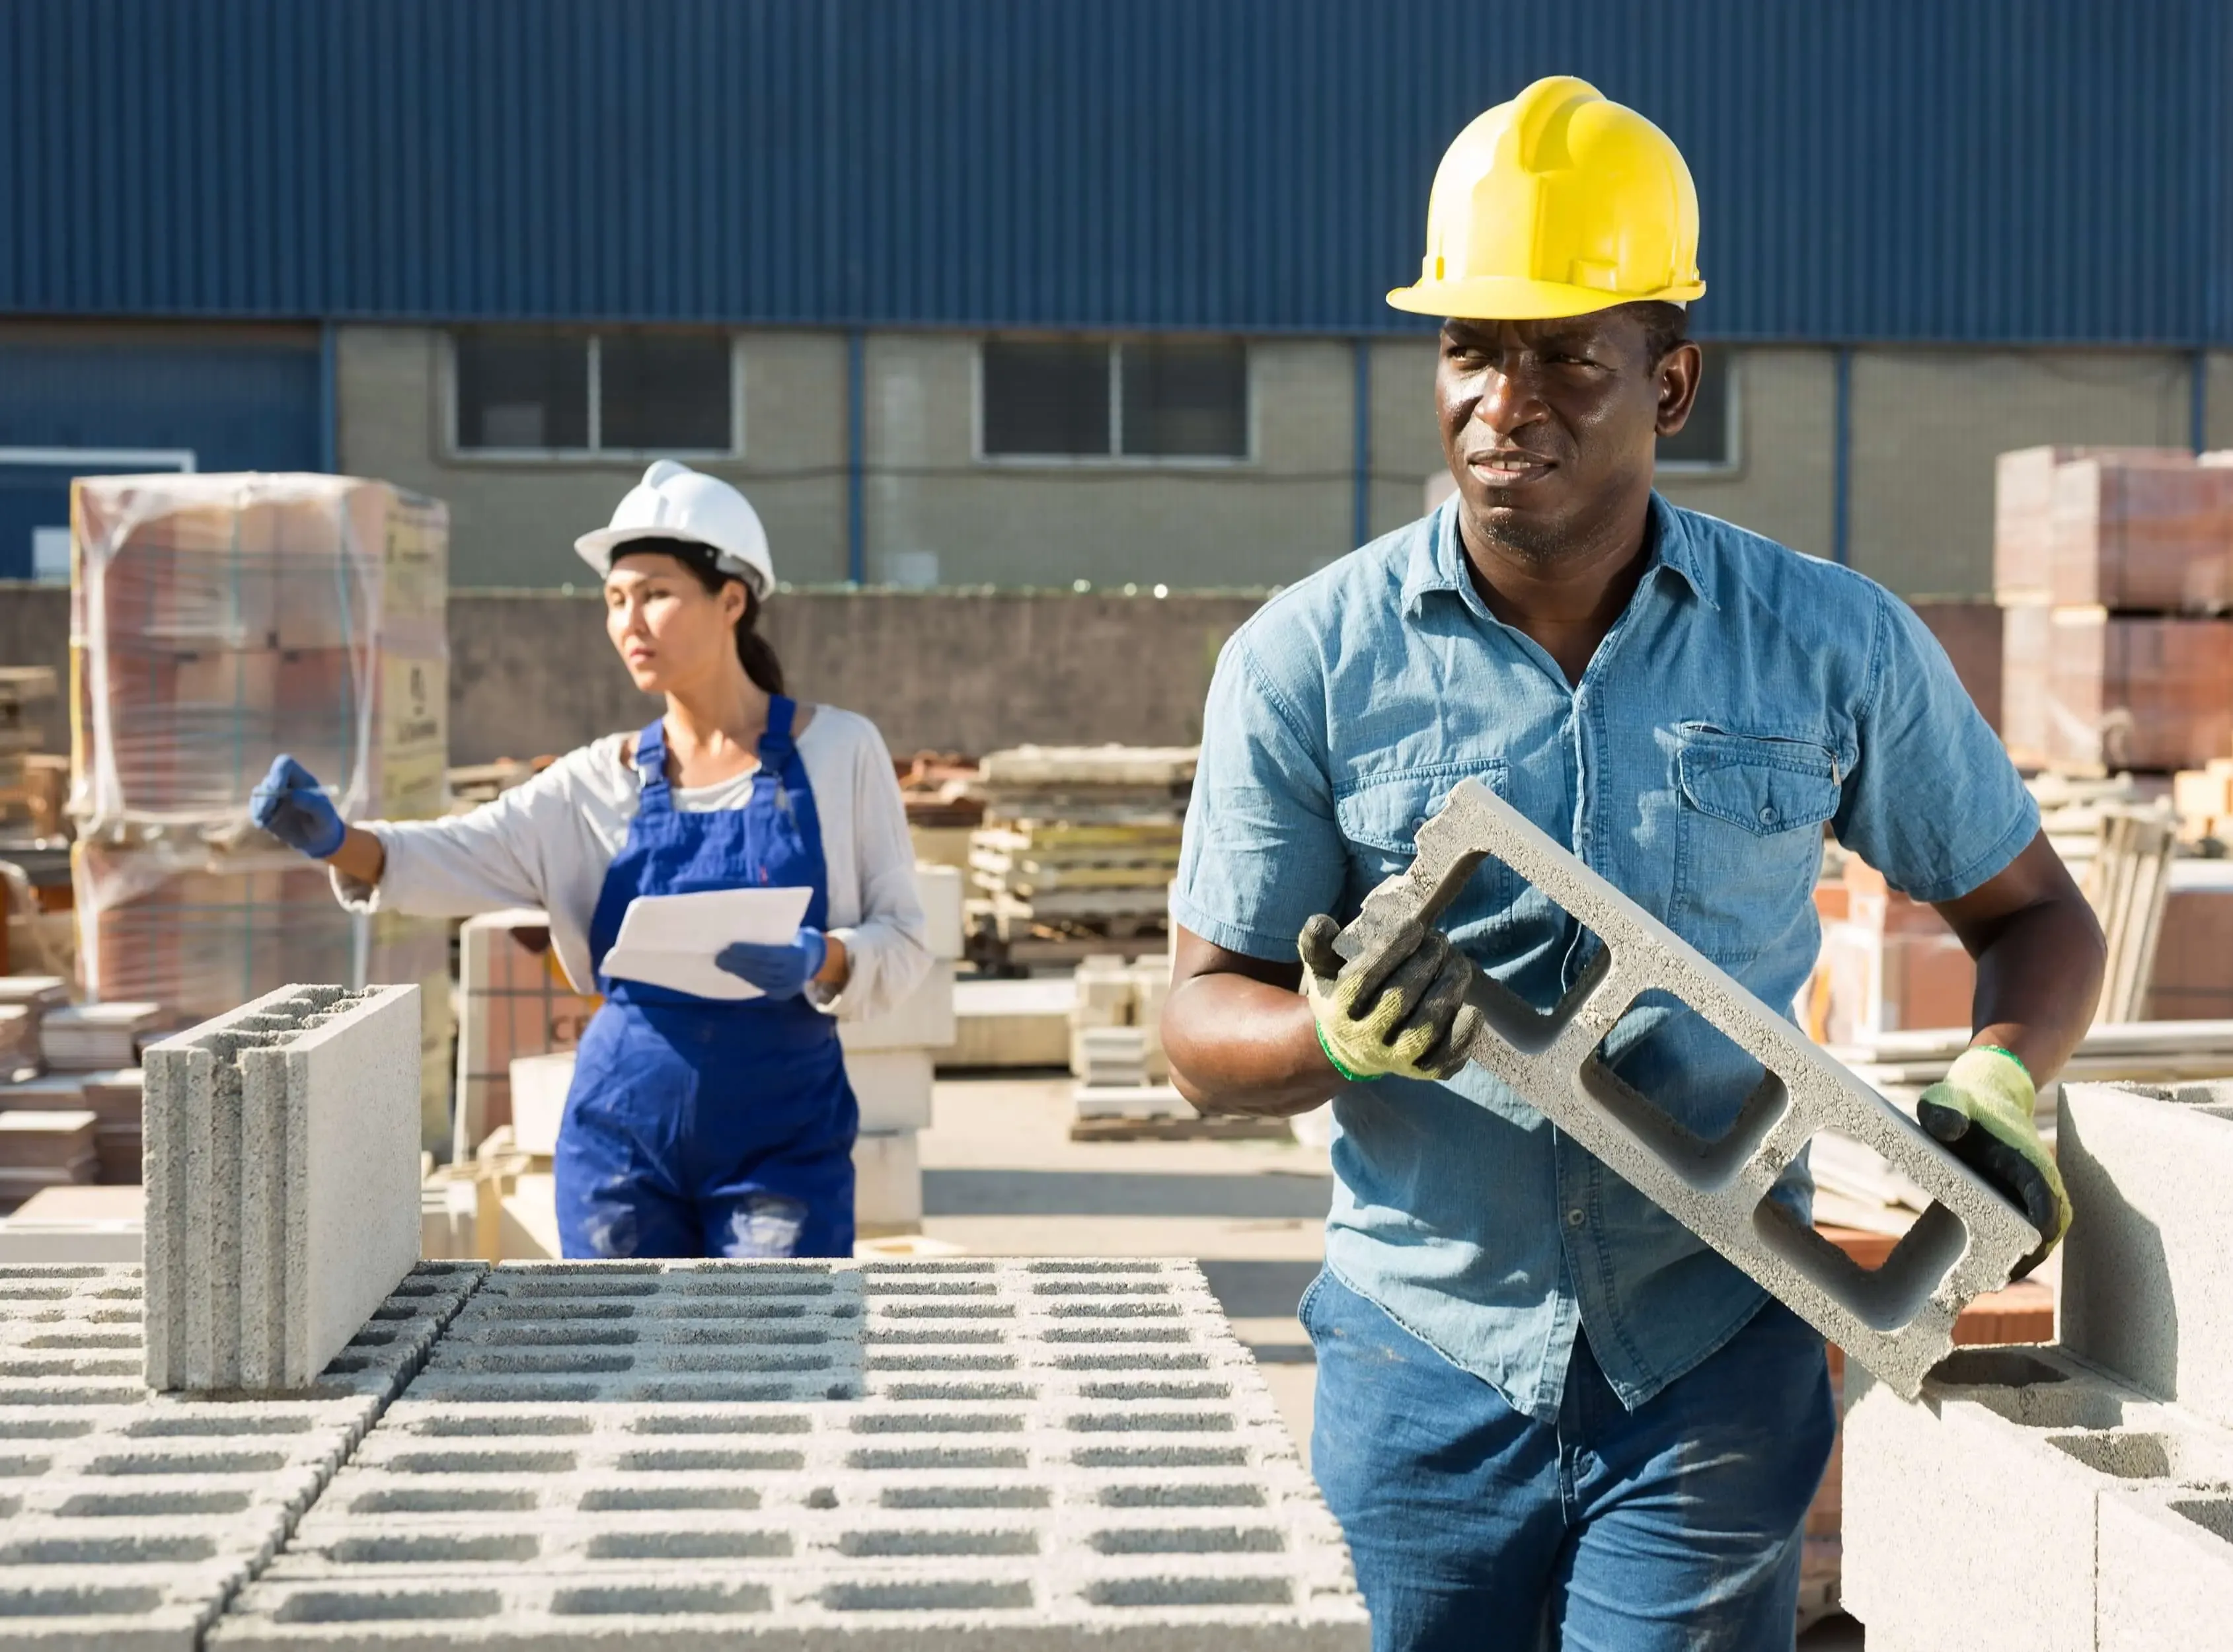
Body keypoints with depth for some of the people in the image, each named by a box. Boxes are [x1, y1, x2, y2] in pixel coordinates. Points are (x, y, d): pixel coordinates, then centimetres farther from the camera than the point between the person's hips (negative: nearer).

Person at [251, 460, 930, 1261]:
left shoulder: (839, 752, -1)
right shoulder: (603, 782, 5)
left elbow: (905, 941, -1)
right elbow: (457, 857, -7)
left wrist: (821, 961, -22)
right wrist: (338, 841, -26)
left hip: (781, 1147, -2)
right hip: (622, 1140, 3)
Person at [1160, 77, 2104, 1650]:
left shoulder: (1836, 647, -3)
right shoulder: (1305, 661, -5)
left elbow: (2035, 913, 9)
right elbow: (1204, 1018, -2)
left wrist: (1996, 1087, -11)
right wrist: (1340, 1034, -24)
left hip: (1716, 1365, 0)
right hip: (1425, 1362, 1)